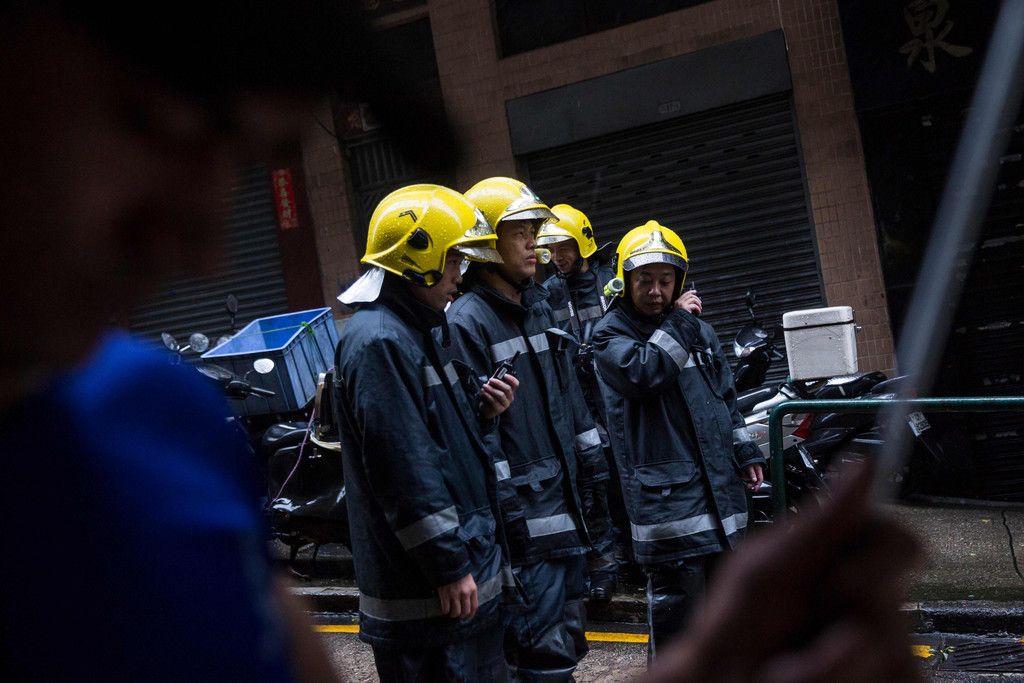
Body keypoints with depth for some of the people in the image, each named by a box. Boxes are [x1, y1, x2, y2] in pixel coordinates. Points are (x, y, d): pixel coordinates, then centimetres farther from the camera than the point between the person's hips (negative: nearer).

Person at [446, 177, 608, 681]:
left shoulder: (538, 306, 13)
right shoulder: (466, 321, -14)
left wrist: (594, 464, 17)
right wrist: (502, 508, -21)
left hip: (563, 495, 9)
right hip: (522, 507, -9)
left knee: (568, 630, 20)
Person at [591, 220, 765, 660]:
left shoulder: (699, 330, 16)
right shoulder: (610, 335, -5)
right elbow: (644, 373, -24)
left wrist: (745, 451, 18)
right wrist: (677, 322, -15)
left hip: (720, 483, 7)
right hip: (666, 491, -7)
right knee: (676, 596, -8)